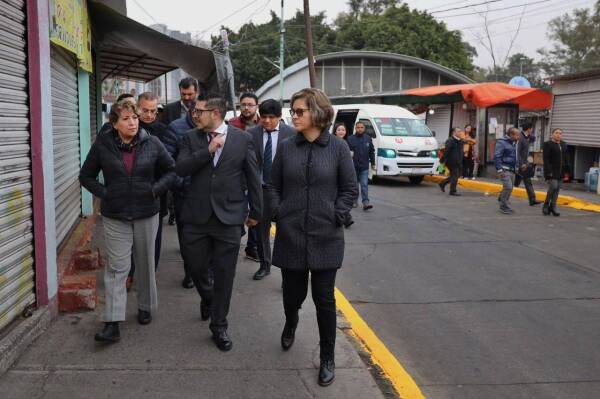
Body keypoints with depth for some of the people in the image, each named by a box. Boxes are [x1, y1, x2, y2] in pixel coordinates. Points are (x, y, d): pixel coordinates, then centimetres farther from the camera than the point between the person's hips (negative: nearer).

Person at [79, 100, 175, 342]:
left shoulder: (152, 143, -3)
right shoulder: (102, 145, -4)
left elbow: (171, 170, 7)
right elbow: (86, 176, 6)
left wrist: (156, 189, -6)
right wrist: (104, 193, -7)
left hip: (146, 214, 1)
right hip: (115, 216, -1)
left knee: (145, 263, 14)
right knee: (117, 267, -5)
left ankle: (145, 307, 33)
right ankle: (112, 324, -5)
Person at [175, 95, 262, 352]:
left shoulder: (242, 138, 0)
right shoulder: (191, 138, 5)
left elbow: (253, 177, 4)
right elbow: (180, 168, -9)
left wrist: (256, 212, 6)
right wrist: (208, 150, -18)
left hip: (229, 216, -2)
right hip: (196, 216, 2)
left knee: (224, 275, 5)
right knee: (197, 268, 13)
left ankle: (219, 327, 20)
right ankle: (207, 298, 46)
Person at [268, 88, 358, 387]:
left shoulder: (337, 147, -4)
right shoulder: (286, 148, 2)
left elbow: (350, 190, 0)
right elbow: (274, 186, 10)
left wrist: (335, 216, -8)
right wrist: (278, 213, -2)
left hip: (325, 236, -2)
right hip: (290, 234, 2)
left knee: (324, 298, 4)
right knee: (292, 292, 13)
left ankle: (328, 358, 21)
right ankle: (290, 326, 48)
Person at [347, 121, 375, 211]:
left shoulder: (368, 139, 7)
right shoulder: (350, 139, -2)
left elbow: (372, 152, 12)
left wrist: (372, 163, 10)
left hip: (364, 167, 1)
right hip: (354, 166, -1)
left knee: (364, 185, -7)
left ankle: (365, 202, -12)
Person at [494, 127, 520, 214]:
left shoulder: (514, 143, 13)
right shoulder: (502, 142, -11)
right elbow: (497, 156, -16)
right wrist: (499, 170, -20)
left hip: (512, 170, 8)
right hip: (504, 170, -8)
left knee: (509, 188, 10)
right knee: (508, 187, -15)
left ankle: (504, 205, 20)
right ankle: (503, 206, -7)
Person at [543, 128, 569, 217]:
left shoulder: (564, 145, 14)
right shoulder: (548, 144, -6)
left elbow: (566, 159, 16)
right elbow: (546, 159, -12)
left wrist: (567, 171, 9)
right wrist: (548, 172, -19)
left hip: (560, 172, 6)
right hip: (551, 171, -6)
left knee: (557, 189, 5)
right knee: (553, 187, -16)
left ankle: (553, 207, 11)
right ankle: (546, 205, 0)